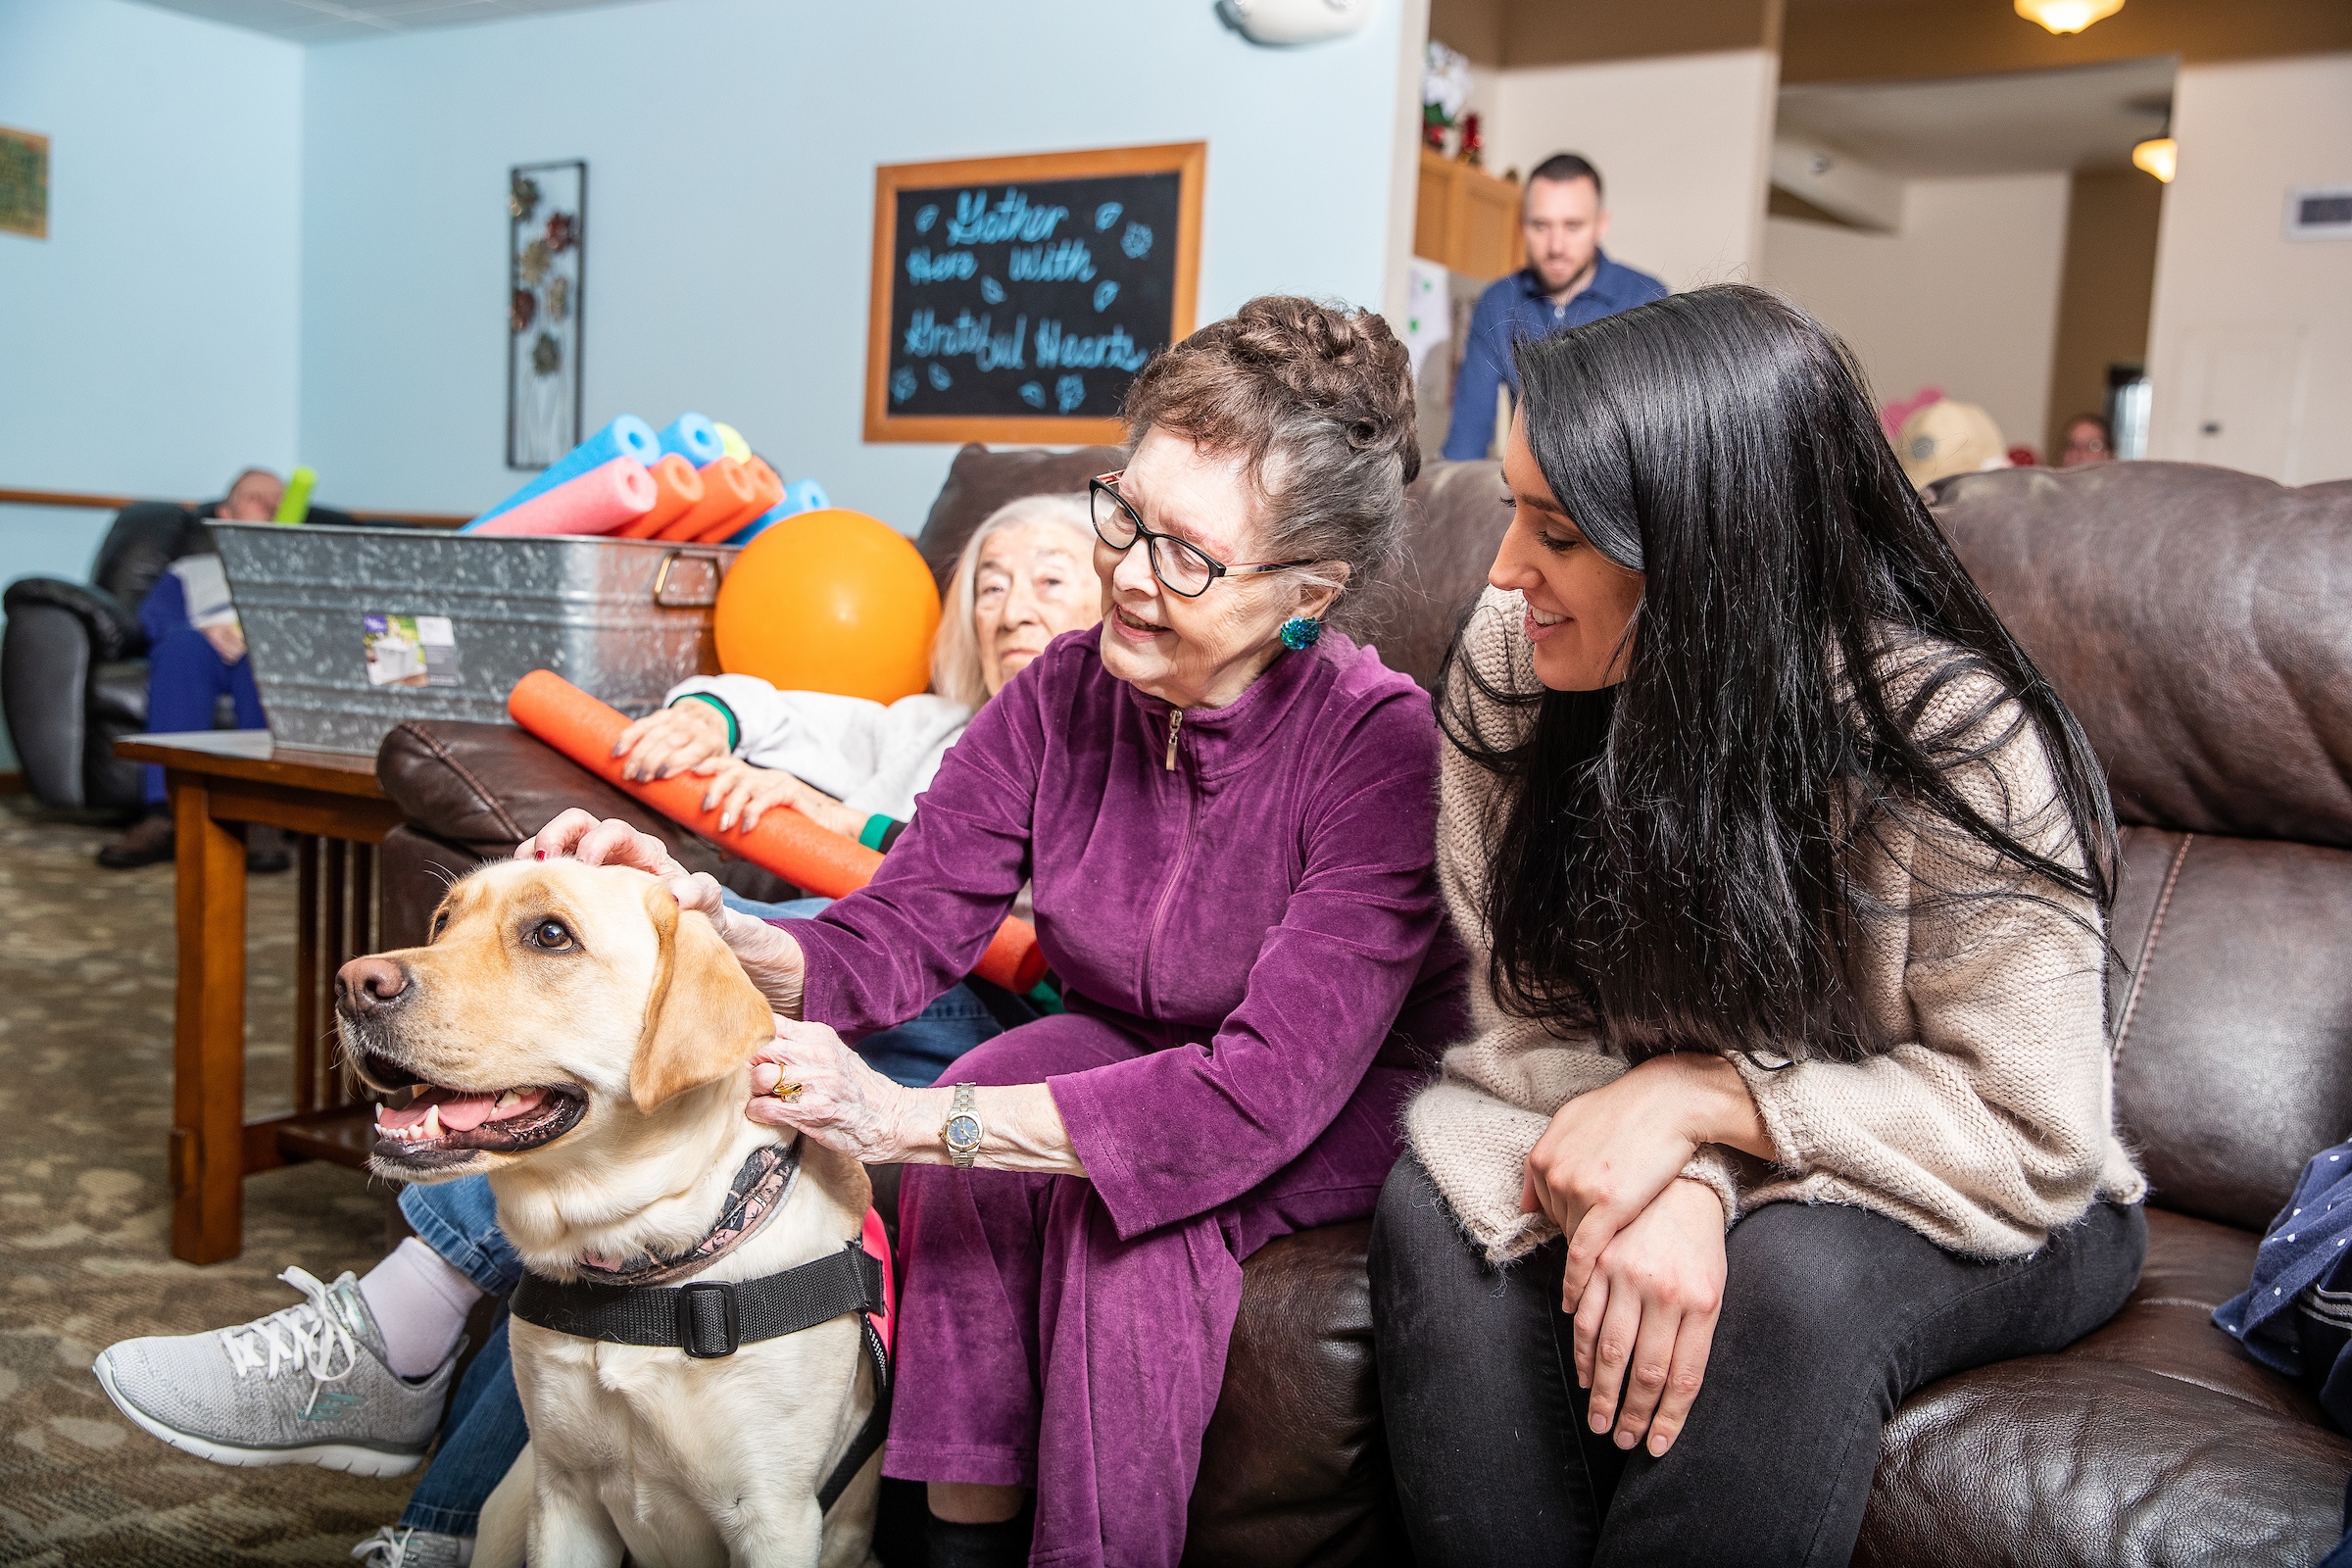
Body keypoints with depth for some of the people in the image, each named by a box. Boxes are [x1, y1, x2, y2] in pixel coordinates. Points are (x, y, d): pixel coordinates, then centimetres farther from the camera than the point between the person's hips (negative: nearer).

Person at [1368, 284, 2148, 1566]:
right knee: (1437, 1210, -24)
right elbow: (1531, 1012, -10)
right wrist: (1670, 1185, -30)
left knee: (1795, 1283, -35)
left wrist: (1695, 1098, -29)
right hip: (1665, 1145, 4)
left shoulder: (1957, 745, -24)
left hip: (1981, 1216, -3)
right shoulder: (1510, 663, -12)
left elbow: (2029, 1134, -21)